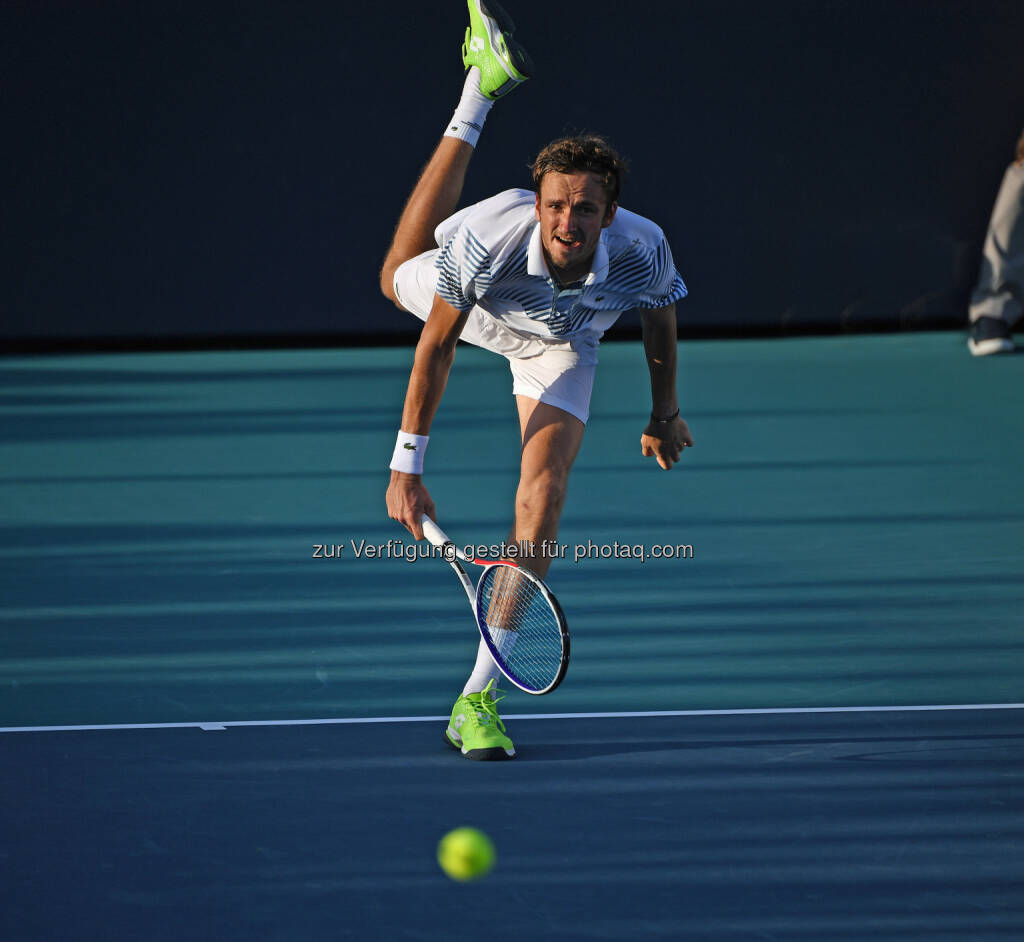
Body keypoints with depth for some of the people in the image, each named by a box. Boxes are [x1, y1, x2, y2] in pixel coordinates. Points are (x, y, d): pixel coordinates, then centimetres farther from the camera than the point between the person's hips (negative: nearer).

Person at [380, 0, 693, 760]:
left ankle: (478, 697, -12)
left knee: (543, 494, -17)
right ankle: (485, 78, 44)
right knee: (399, 278, 33)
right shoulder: (491, 239, -45)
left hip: (563, 346, 0)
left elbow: (660, 321, -14)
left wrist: (665, 412, 1)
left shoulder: (642, 253, -41)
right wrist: (407, 466, -28)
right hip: (478, 309, 0)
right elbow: (435, 351, -31)